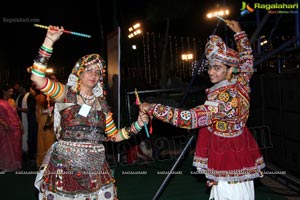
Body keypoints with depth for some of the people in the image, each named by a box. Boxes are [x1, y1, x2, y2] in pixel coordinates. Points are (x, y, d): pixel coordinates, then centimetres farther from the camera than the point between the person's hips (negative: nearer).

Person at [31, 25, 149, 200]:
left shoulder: (102, 103, 12)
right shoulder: (66, 94, 1)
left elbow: (114, 135, 14)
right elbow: (37, 78, -15)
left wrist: (137, 124, 1)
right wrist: (49, 41, -17)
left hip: (96, 167, 3)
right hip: (65, 166, -3)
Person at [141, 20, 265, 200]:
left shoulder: (223, 98, -27)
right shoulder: (241, 83, -2)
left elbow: (190, 118, -32)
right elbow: (247, 58, 18)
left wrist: (153, 108, -27)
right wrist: (239, 32, 29)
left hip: (226, 156, -9)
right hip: (241, 150, 9)